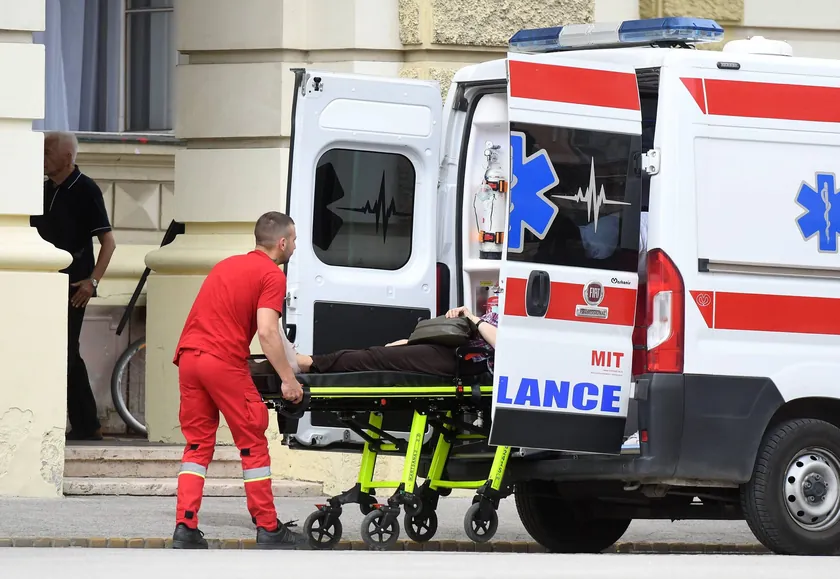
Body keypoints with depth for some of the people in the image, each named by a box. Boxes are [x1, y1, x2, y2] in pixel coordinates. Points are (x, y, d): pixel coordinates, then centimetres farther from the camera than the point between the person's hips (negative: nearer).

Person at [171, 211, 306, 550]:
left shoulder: (227, 265, 24)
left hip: (189, 355, 7)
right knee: (252, 443, 3)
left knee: (197, 444, 10)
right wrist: (288, 379, -10)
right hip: (224, 361, -7)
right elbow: (267, 332, -12)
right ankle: (268, 530, 7)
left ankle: (185, 528, 0)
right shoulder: (272, 275, 0)